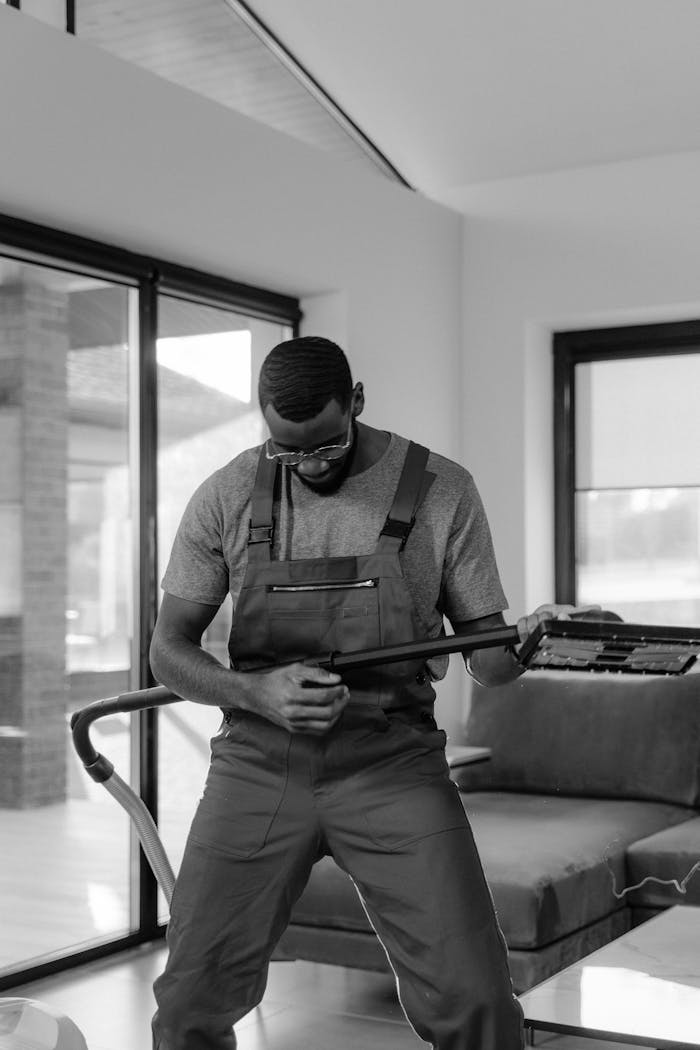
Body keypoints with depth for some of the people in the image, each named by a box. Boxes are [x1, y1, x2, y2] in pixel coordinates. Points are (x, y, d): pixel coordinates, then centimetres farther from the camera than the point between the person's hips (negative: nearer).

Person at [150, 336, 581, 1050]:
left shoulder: (442, 492, -2)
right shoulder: (227, 498, 0)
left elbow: (484, 653, 4)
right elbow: (169, 649, 3)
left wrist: (525, 641, -20)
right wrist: (256, 693, -17)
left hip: (392, 767, -1)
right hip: (258, 766, 1)